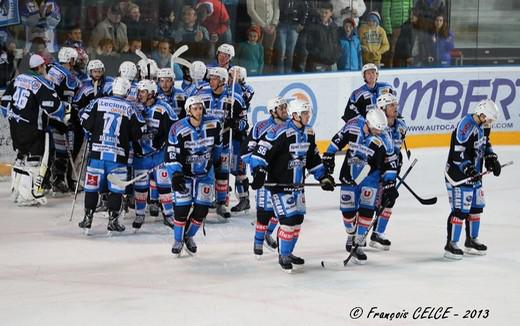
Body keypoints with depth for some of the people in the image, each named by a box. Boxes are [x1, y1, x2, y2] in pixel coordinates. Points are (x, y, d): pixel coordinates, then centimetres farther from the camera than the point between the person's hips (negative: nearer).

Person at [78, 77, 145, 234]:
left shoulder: (99, 102, 1)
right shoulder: (130, 108, 0)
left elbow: (86, 122, 1)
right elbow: (138, 132, 3)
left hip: (97, 151, 1)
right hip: (118, 154, -1)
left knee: (92, 186, 10)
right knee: (116, 189, 8)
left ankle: (88, 219, 13)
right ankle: (112, 221, 7)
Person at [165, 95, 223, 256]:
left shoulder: (214, 124, -14)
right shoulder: (178, 129, -20)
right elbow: (171, 155, -19)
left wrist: (216, 158, 23)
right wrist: (175, 175, -31)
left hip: (205, 173, 3)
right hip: (184, 172, -2)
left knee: (202, 208, 1)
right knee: (182, 207, -6)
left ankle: (188, 236, 24)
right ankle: (178, 240, 15)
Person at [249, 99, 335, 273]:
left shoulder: (309, 133, 6)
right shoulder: (281, 133, -21)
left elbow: (313, 157, 19)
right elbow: (261, 151, -23)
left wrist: (323, 176, 17)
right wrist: (259, 172, -32)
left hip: (297, 184, 8)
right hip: (279, 184, -8)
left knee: (298, 219, 12)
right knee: (288, 219, -11)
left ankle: (288, 252, 29)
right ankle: (283, 256, 5)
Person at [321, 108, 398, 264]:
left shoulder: (383, 141, -20)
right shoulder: (353, 126, -16)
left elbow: (390, 164, -9)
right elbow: (338, 139, 3)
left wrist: (390, 186, -11)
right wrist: (329, 155, 6)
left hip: (370, 176, -2)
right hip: (349, 174, 2)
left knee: (366, 210, -11)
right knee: (347, 209, 4)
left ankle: (358, 245, -4)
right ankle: (352, 235, 32)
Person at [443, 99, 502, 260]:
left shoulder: (483, 126, 6)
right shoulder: (465, 126, -24)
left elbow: (485, 144, 24)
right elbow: (457, 153, -27)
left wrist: (491, 158, 10)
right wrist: (468, 168, -32)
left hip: (474, 173, 10)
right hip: (458, 174, -10)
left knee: (476, 207, 17)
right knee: (460, 209, -10)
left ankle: (471, 240, 31)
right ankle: (451, 245, -4)